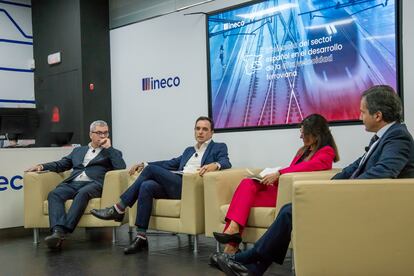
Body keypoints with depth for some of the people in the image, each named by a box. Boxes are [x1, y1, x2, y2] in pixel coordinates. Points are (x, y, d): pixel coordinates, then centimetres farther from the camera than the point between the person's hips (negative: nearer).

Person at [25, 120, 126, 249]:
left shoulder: (112, 152, 21)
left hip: (93, 184, -3)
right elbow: (61, 164, 26)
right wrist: (42, 166, 10)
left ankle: (64, 230, -45)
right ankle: (58, 231, -44)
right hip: (72, 183, 4)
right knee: (54, 194, -28)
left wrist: (109, 148, 4)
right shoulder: (78, 151, 31)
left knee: (82, 193, -37)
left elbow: (121, 167, 2)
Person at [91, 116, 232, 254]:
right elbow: (171, 163, 27)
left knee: (151, 169, -20)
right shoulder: (189, 150, 33)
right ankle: (141, 237, -23)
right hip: (174, 186, 6)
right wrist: (144, 164, 18)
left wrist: (215, 164, -29)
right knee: (146, 186, -24)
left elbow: (226, 162, -5)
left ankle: (118, 209, -13)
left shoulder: (219, 147, 14)